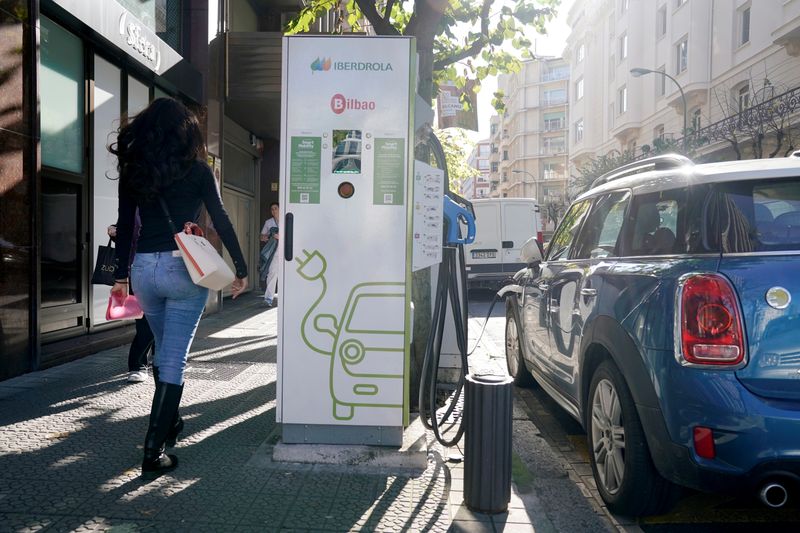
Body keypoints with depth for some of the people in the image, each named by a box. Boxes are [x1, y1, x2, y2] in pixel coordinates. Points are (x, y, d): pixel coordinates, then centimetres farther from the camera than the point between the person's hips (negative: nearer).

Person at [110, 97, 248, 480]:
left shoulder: (133, 169, 8)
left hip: (144, 268, 4)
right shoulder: (196, 169, -2)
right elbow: (221, 221, -2)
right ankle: (154, 452, 0)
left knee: (163, 351, 23)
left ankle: (170, 423, 39)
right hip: (184, 268, -4)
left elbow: (125, 225, 9)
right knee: (174, 359, 0)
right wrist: (241, 268, 4)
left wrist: (121, 275, 16)